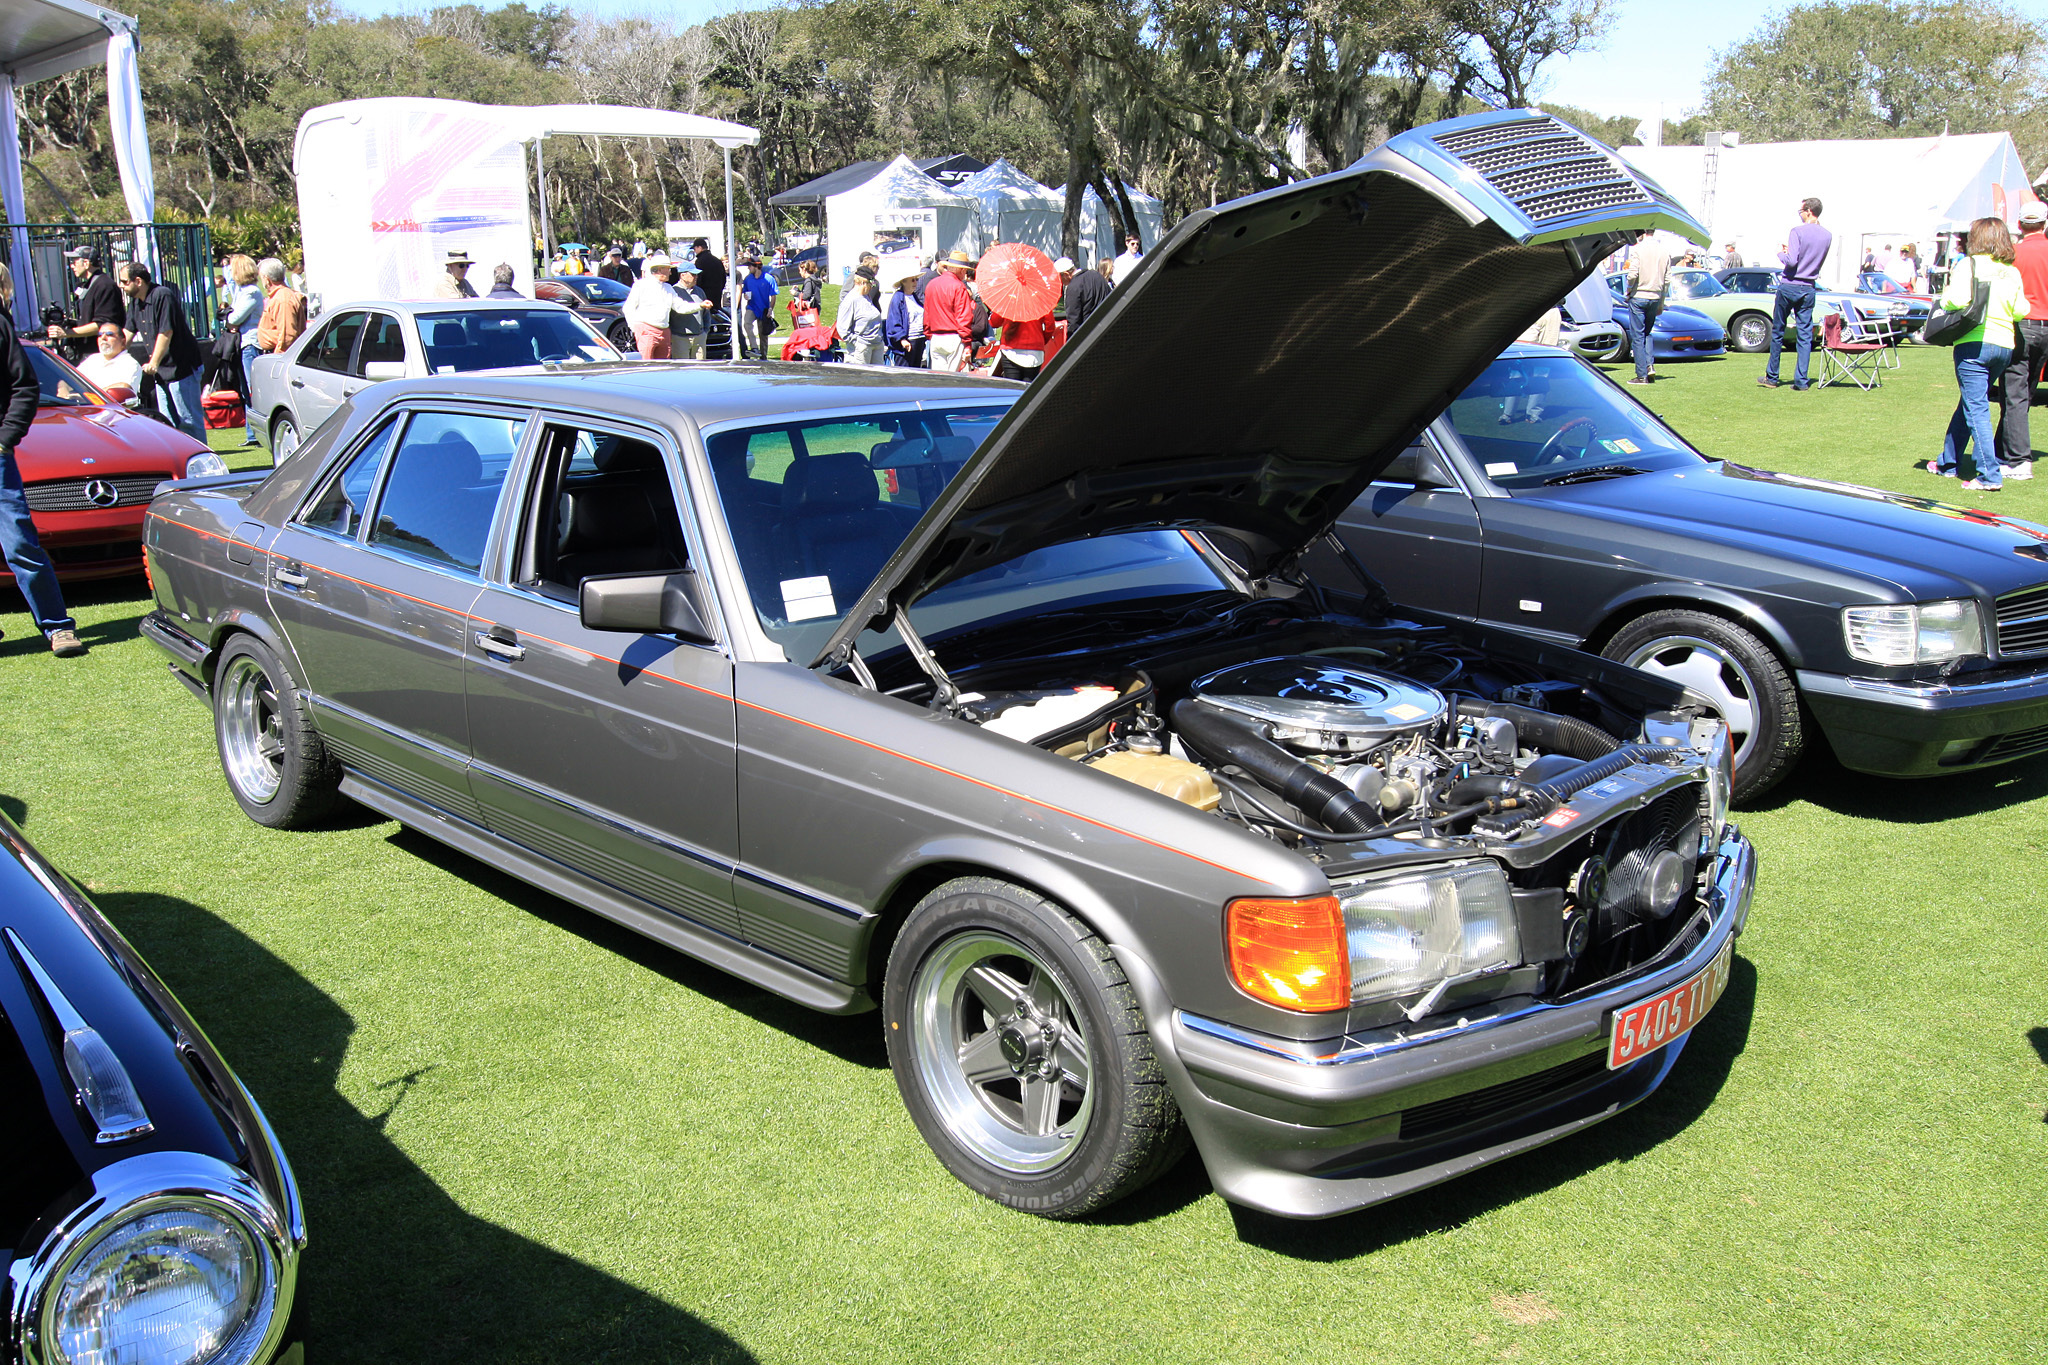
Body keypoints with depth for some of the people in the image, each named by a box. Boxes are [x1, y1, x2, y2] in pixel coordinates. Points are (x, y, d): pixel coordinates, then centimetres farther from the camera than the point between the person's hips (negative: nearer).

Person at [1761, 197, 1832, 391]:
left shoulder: (1798, 232, -13)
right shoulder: (1828, 236, 5)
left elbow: (1791, 261, -20)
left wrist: (1781, 254, 1)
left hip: (1789, 286, -4)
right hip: (1808, 289, 4)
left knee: (1777, 332, 8)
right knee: (1805, 335, 4)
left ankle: (1771, 377, 14)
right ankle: (1801, 381, 0)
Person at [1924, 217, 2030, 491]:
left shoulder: (1968, 265, -6)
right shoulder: (2012, 272, 11)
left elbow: (1958, 300, -18)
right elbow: (2021, 310, 7)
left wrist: (1946, 296, 3)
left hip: (1975, 342, -7)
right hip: (2005, 344, 7)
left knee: (1976, 409, -8)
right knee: (1967, 404, 19)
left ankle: (1989, 476, -15)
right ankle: (1949, 462, 31)